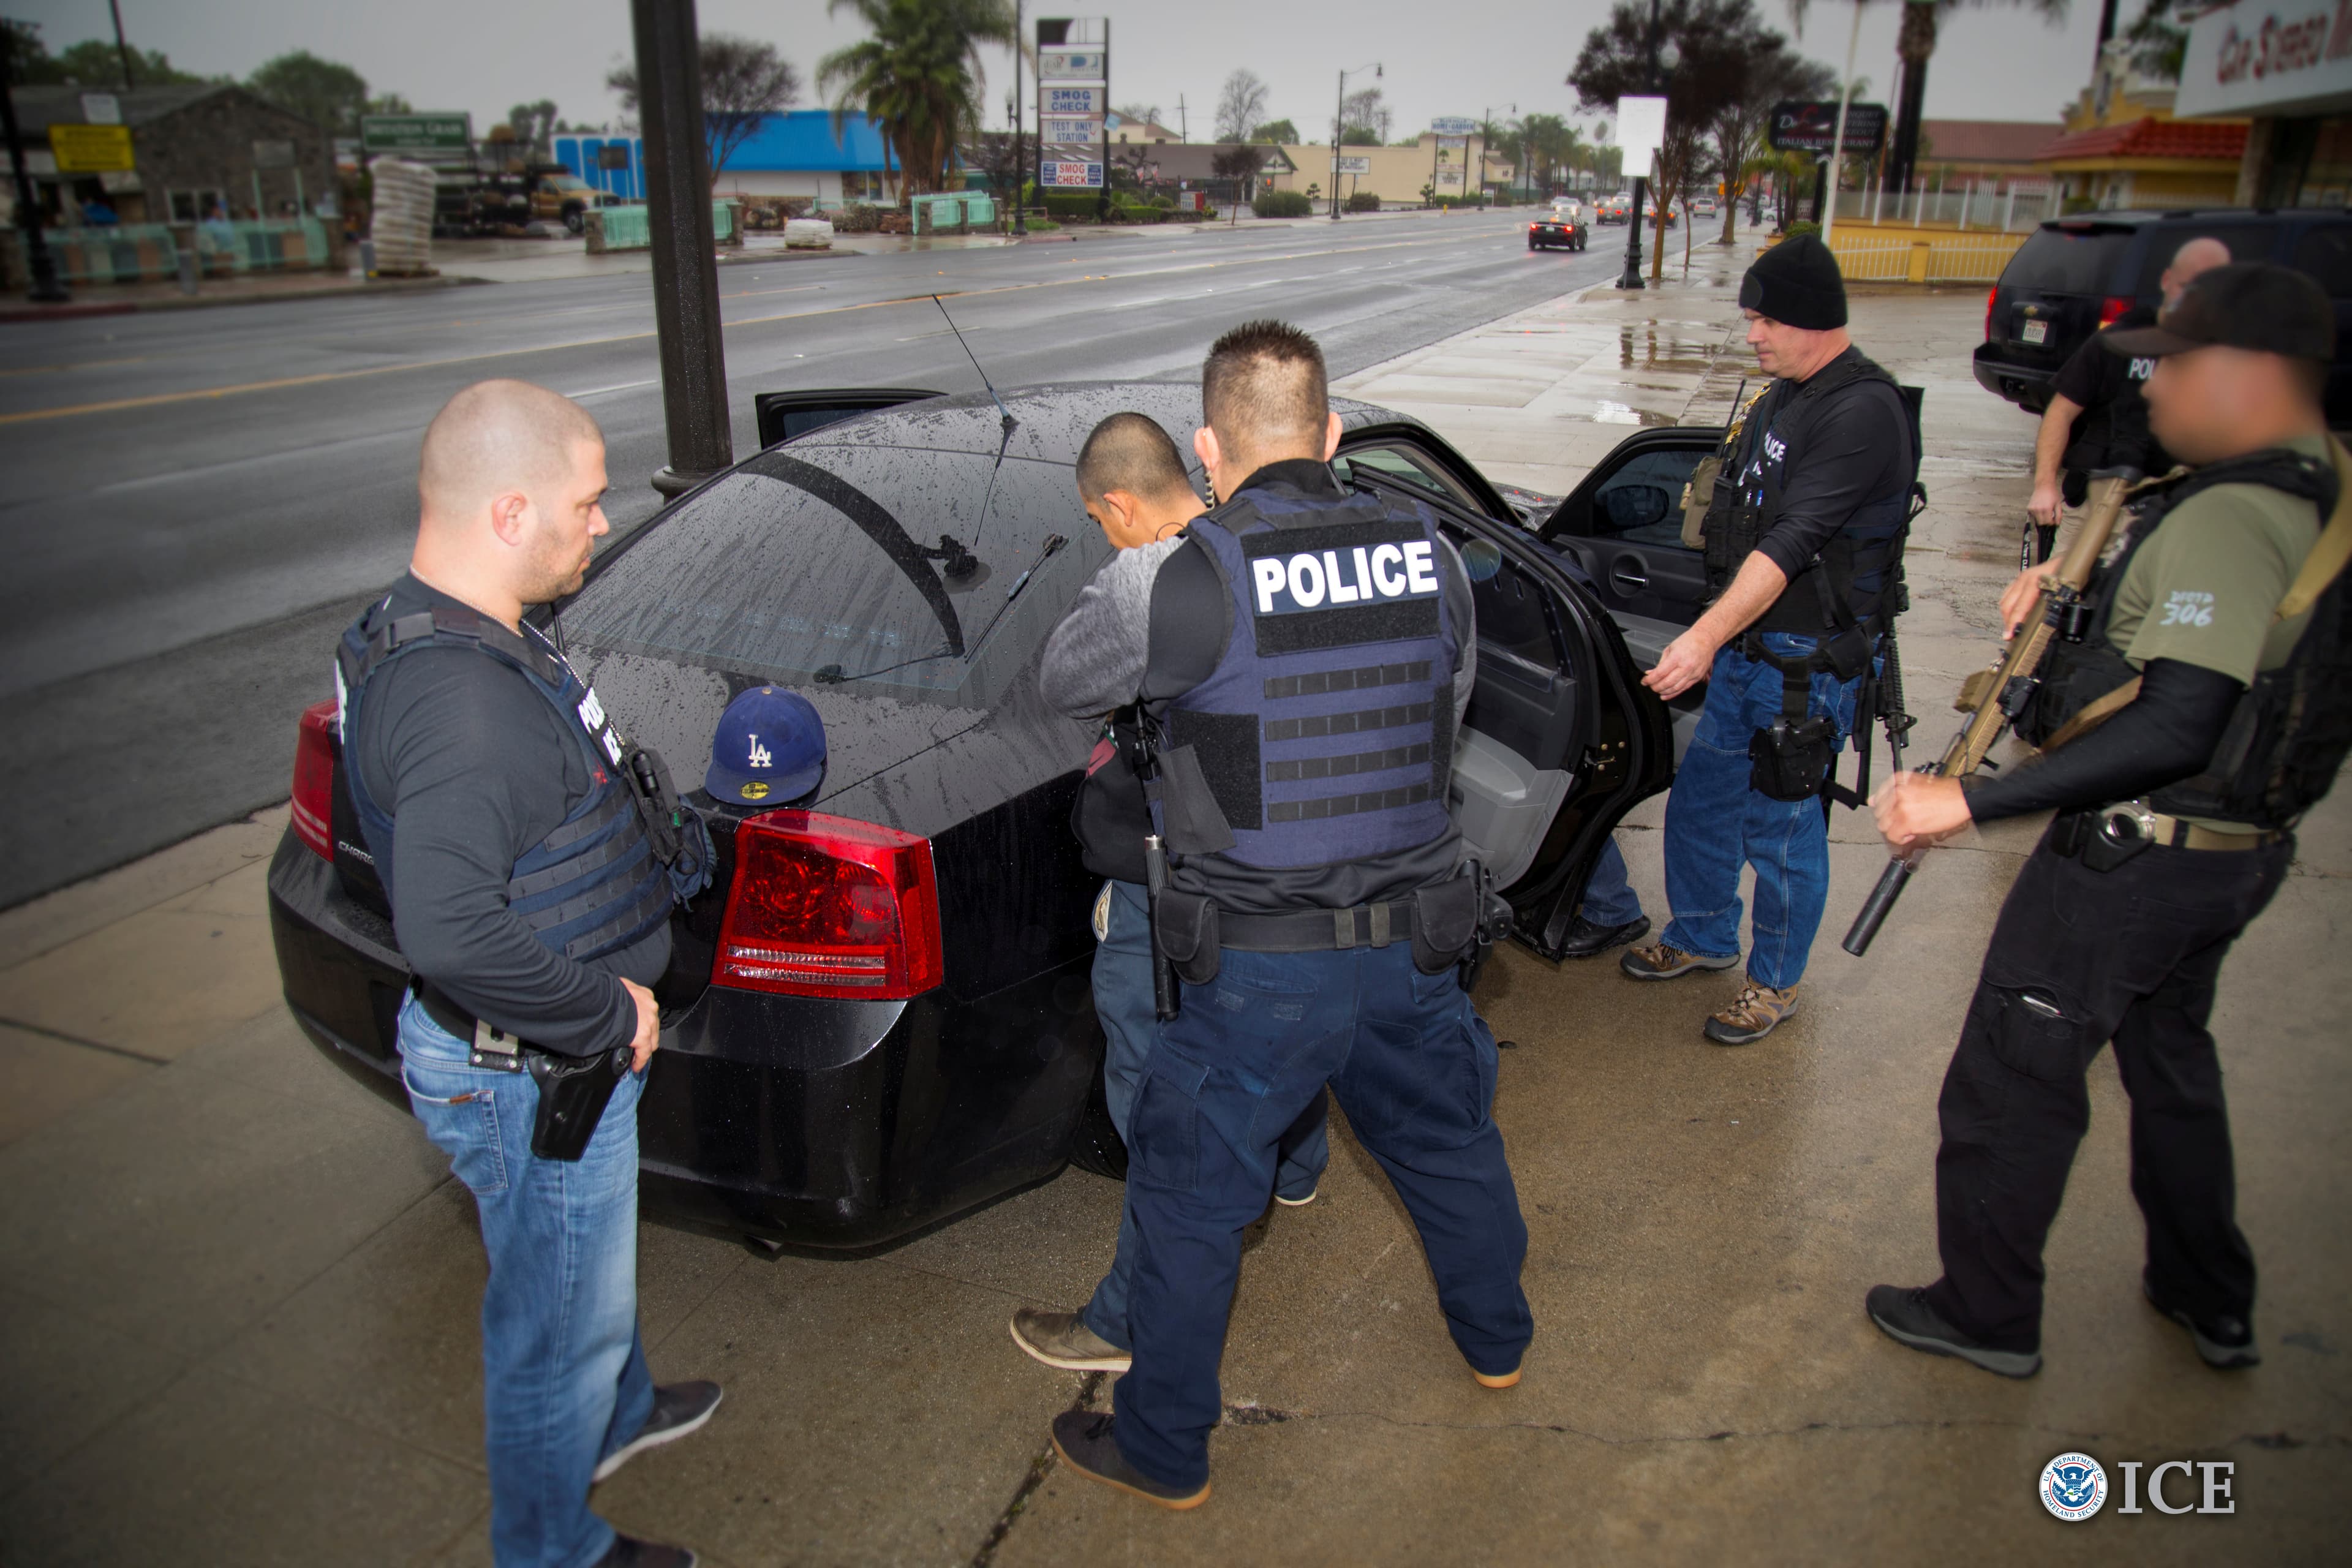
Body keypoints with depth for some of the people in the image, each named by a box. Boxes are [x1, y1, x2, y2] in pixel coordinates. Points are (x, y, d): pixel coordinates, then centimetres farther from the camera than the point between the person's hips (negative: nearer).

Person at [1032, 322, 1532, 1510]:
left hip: (1262, 972, -5)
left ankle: (1163, 1451, 30)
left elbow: (1064, 684, -4)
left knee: (1191, 1200, 13)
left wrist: (1126, 577, 12)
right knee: (1448, 1138, 29)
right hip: (1418, 941, 6)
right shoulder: (1425, 548, -2)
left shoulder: (1196, 577, -20)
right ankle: (1495, 1339, 53)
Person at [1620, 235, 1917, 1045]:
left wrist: (1706, 638, -35)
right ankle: (1703, 936, 39)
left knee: (1781, 828, 5)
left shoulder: (1862, 411, -20)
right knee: (1698, 800, 17)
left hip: (1809, 664, -9)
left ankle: (1775, 981, 25)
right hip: (1745, 647, 9)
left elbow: (1794, 541, -29)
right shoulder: (1782, 399, 11)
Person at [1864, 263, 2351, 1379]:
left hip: (2133, 858, -10)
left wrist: (1967, 801, -37)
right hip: (2235, 853, 10)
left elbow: (2177, 726, -34)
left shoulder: (2227, 519, -26)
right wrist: (2085, 580, 7)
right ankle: (2212, 1305, 44)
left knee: (2009, 1082, 5)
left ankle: (1987, 1318, 22)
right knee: (2169, 1056, 28)